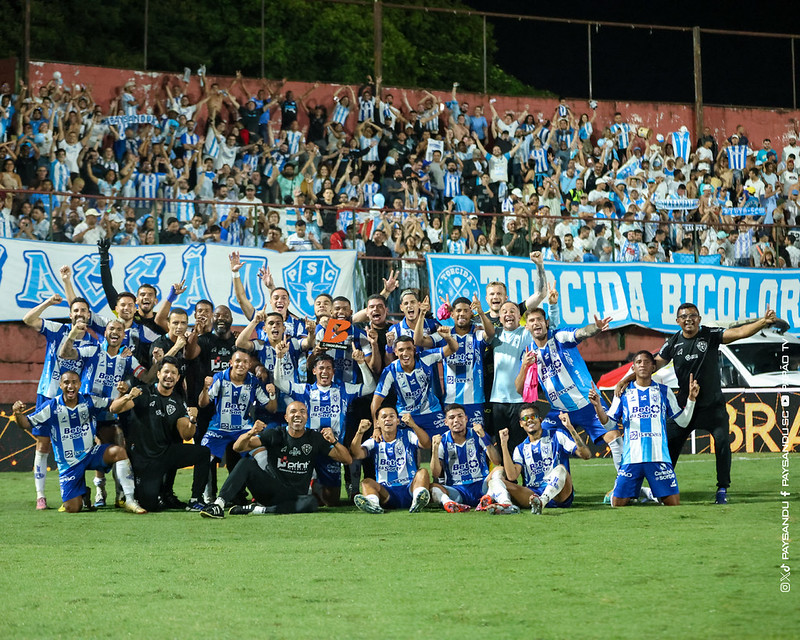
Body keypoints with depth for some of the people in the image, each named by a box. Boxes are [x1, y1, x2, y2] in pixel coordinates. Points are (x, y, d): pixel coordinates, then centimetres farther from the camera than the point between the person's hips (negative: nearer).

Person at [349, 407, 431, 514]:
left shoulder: (407, 436, 9)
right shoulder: (374, 442, 12)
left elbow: (427, 445, -11)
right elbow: (357, 454, -7)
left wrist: (413, 425, -29)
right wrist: (360, 433, -25)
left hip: (409, 489, -1)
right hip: (386, 492, 1)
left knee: (423, 472, -24)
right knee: (367, 482, -24)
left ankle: (418, 500, -53)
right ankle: (372, 504, -56)